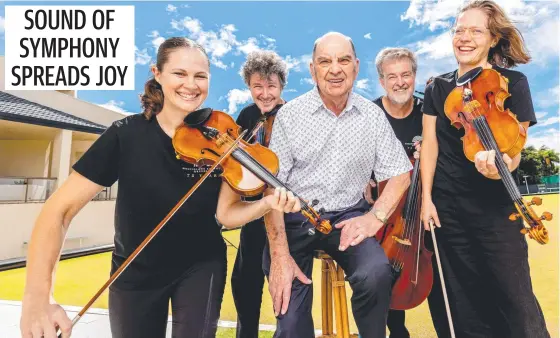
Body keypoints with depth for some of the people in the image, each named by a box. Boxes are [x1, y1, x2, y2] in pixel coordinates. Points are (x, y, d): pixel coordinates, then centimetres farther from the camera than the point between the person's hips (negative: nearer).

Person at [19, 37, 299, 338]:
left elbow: (225, 213, -15)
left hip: (201, 266, 0)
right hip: (134, 273, 1)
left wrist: (268, 203, -36)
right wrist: (38, 297, -29)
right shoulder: (126, 135, -18)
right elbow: (59, 210, -19)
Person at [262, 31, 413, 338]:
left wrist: (375, 217, -11)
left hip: (347, 217, 2)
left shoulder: (373, 115, 0)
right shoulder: (290, 115, -7)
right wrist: (280, 255, -16)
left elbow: (400, 174, 7)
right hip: (295, 218, -1)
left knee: (376, 273, -25)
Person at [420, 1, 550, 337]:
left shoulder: (513, 83, -3)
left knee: (515, 298, 5)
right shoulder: (438, 88, 5)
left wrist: (500, 167, -34)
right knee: (463, 299, 15)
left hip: (496, 207, -2)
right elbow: (430, 143, 0)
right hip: (446, 206, 3)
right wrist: (426, 198, -7)